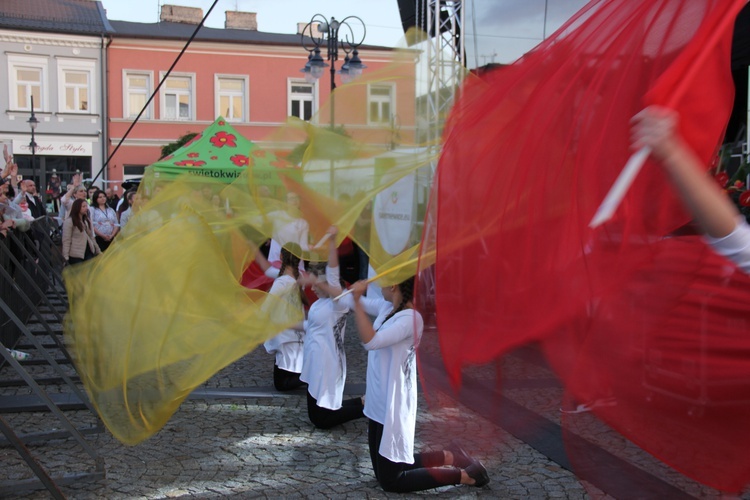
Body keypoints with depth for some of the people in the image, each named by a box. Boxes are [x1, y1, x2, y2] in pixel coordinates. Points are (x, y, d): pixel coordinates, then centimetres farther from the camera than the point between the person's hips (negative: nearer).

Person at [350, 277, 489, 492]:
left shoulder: (410, 318, -24)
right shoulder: (386, 307, 1)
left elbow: (370, 341, -35)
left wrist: (357, 300, -34)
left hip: (393, 407, -9)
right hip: (379, 404, 9)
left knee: (391, 481, 4)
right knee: (384, 471, 20)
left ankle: (465, 475, 12)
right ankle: (448, 457, 28)